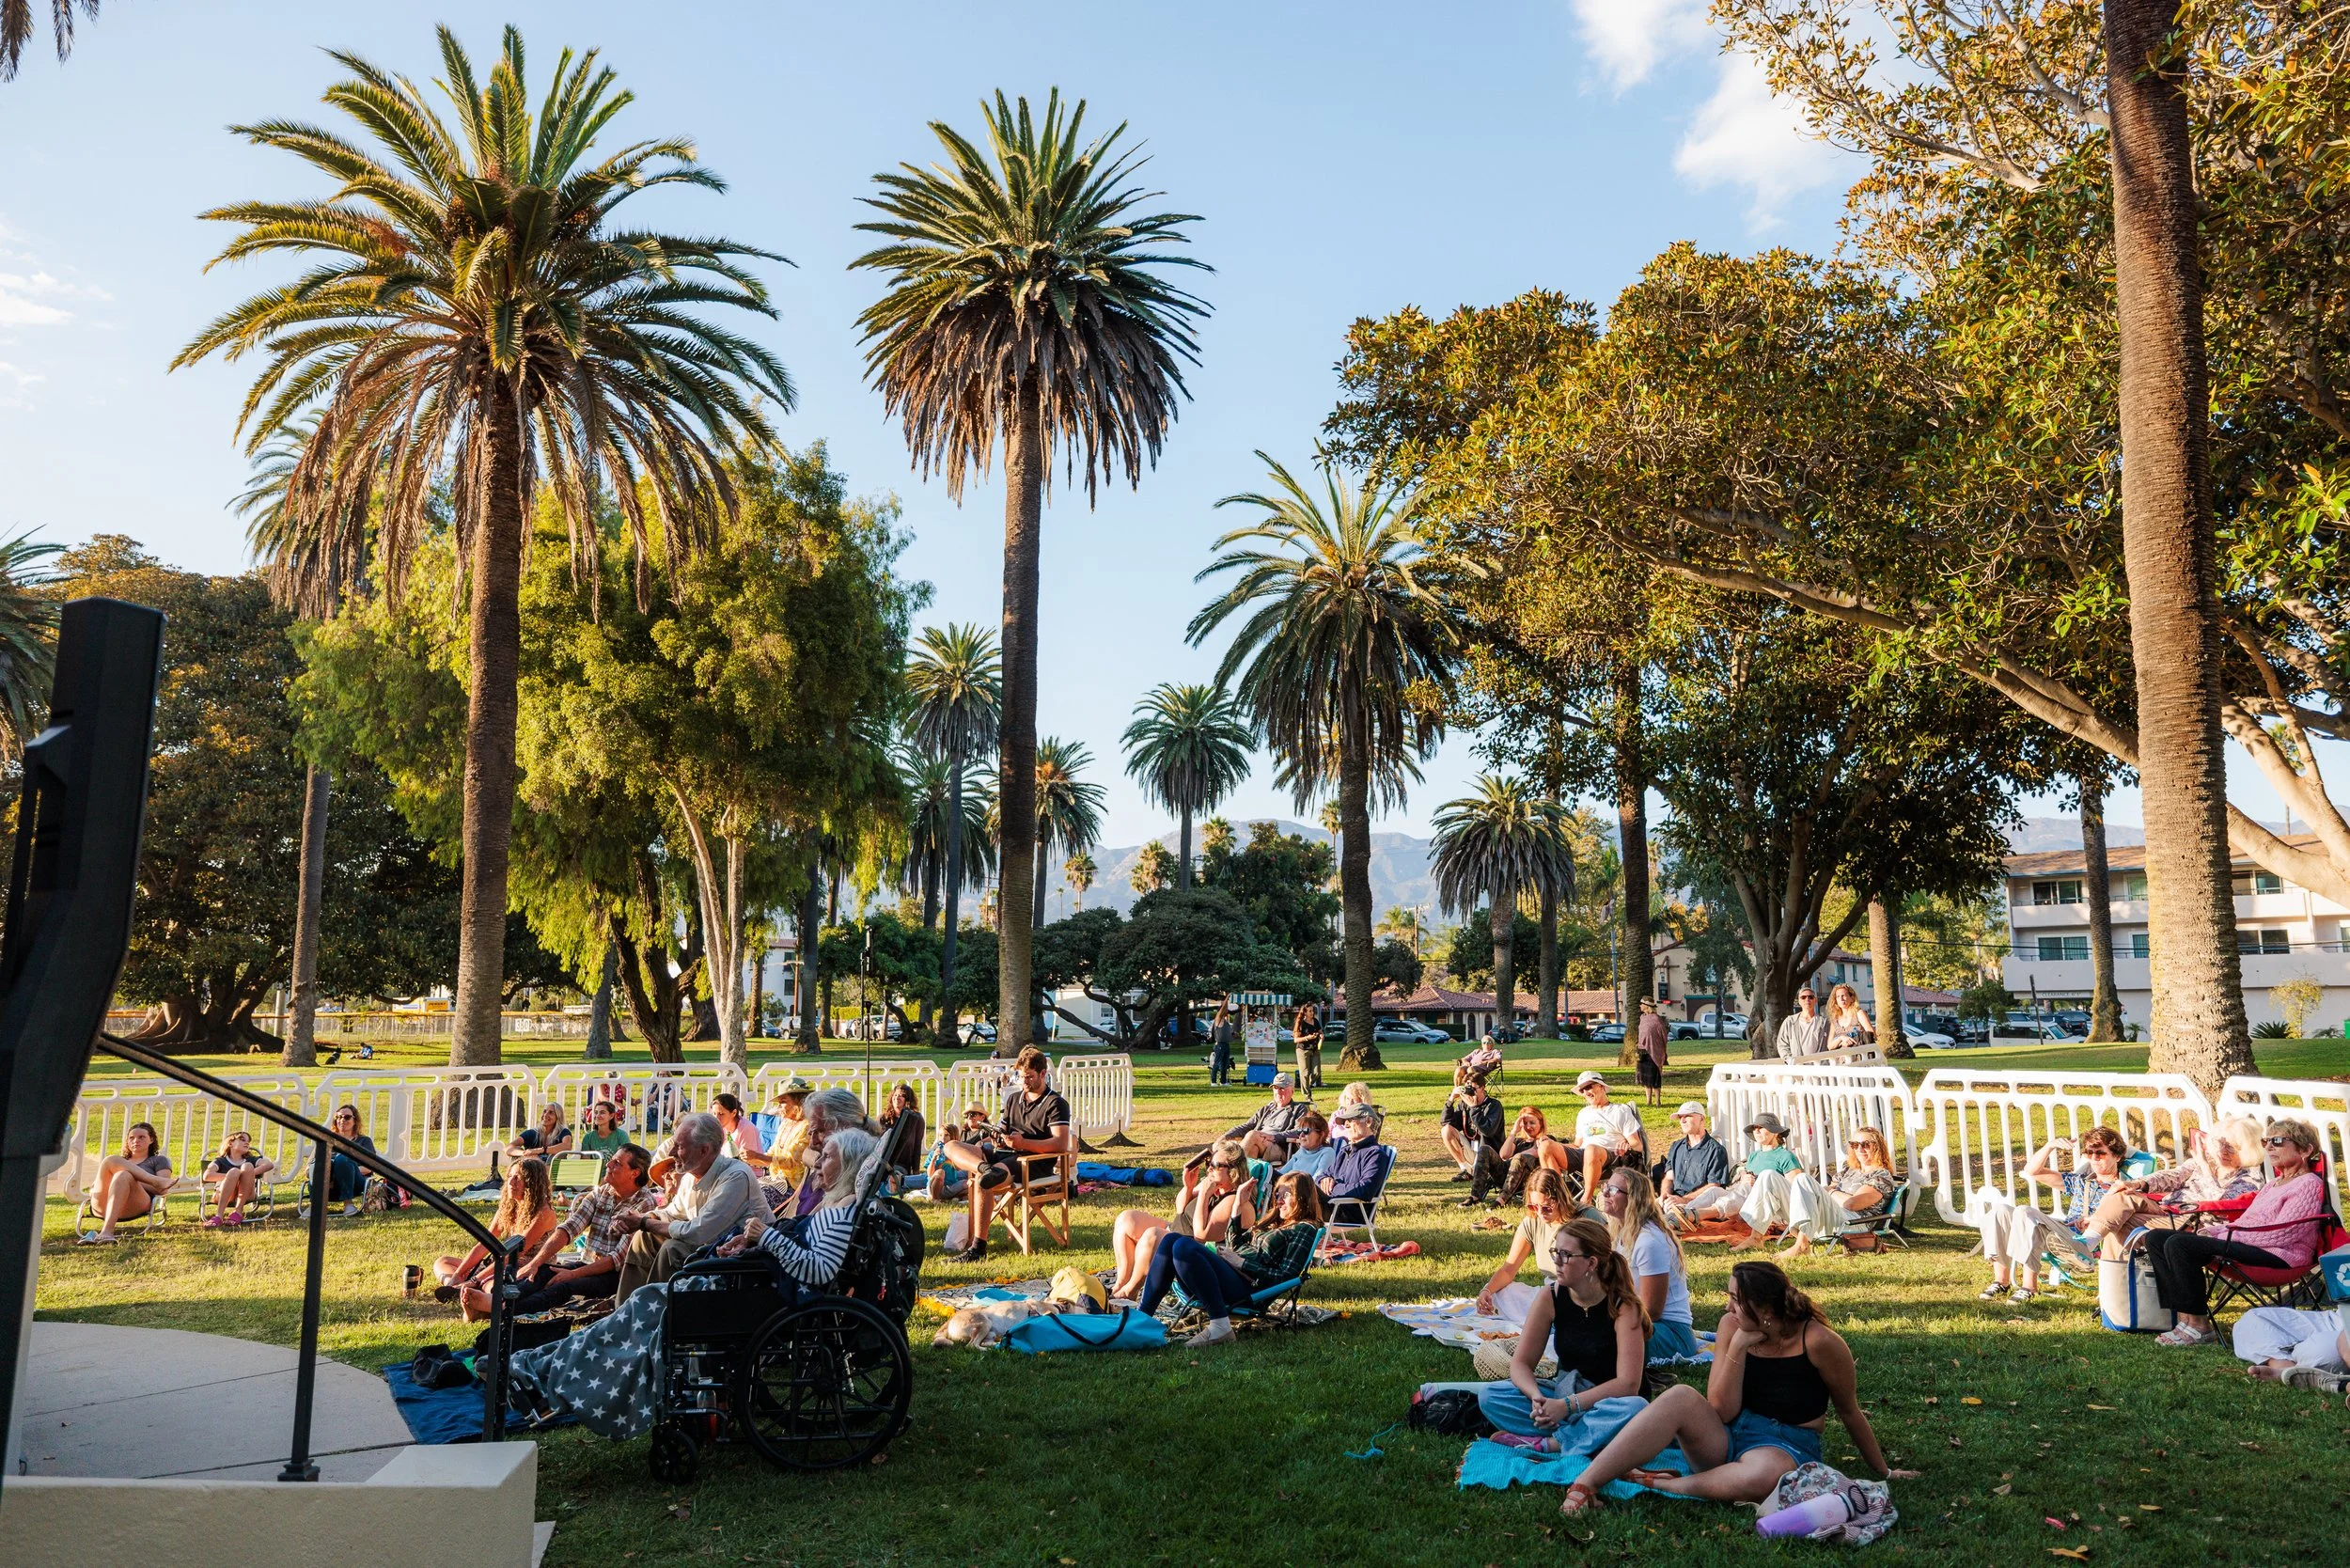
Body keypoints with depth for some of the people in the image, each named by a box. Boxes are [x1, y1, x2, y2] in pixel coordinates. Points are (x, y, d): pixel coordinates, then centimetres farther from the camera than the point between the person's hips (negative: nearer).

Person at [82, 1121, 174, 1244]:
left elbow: (162, 1190, 10)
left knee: (123, 1176, -37)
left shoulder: (158, 1160, 27)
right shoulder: (118, 1161, 40)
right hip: (102, 1205, 3)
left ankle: (106, 1232, -50)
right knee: (111, 1160, -17)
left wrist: (133, 1181, -4)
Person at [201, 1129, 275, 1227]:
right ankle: (219, 1215, -41)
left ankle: (238, 1212, -27)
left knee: (247, 1166, -22)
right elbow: (207, 1176, -4)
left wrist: (249, 1174, -9)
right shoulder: (221, 1161, 19)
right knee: (234, 1171, -29)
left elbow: (270, 1164, 2)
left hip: (245, 1196, 1)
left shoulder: (250, 1160, 24)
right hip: (222, 1196, -1)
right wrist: (231, 1176, -12)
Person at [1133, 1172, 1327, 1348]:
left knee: (1183, 1246, -29)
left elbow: (1285, 1276, -9)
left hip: (1246, 1287, -9)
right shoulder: (1276, 1223, 29)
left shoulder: (1305, 1229, 2)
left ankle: (1220, 1326, -28)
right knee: (1171, 1240, -8)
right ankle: (1141, 1314, -17)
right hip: (1231, 1275, 9)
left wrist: (1242, 1263, -9)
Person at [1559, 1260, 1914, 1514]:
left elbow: (1850, 1412, 0)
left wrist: (1883, 1471, 10)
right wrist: (1737, 1348, -18)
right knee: (1681, 1396, -30)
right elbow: (1722, 1412, -9)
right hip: (1724, 1438, 3)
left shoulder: (1819, 1341, -16)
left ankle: (1659, 1483, -22)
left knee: (1766, 1475, -42)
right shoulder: (1732, 1326, -5)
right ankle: (1585, 1483, -38)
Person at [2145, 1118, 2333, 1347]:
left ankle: (2199, 1326, -20)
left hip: (2278, 1256, -10)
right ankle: (2185, 1316, -12)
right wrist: (2216, 1230, 1)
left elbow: (2279, 1235, -15)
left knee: (2178, 1244, -28)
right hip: (2247, 1246, 10)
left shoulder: (2309, 1184, -5)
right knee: (2156, 1238, -3)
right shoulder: (2274, 1183, 25)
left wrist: (2222, 1237, -13)